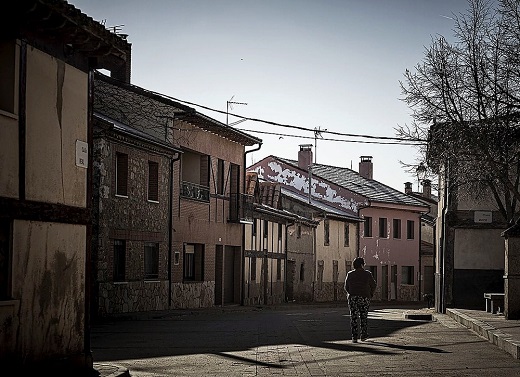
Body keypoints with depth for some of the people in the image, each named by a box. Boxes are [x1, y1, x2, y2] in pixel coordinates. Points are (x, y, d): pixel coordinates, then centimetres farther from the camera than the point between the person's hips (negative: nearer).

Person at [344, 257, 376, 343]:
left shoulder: (350, 274, 3)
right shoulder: (367, 274, -2)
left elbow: (346, 287, 5)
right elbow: (373, 286, 4)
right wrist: (370, 295, 20)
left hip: (352, 298, 1)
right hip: (365, 298, -1)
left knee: (354, 317, 1)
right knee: (364, 317, 13)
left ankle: (354, 336, -5)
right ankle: (363, 335, 17)